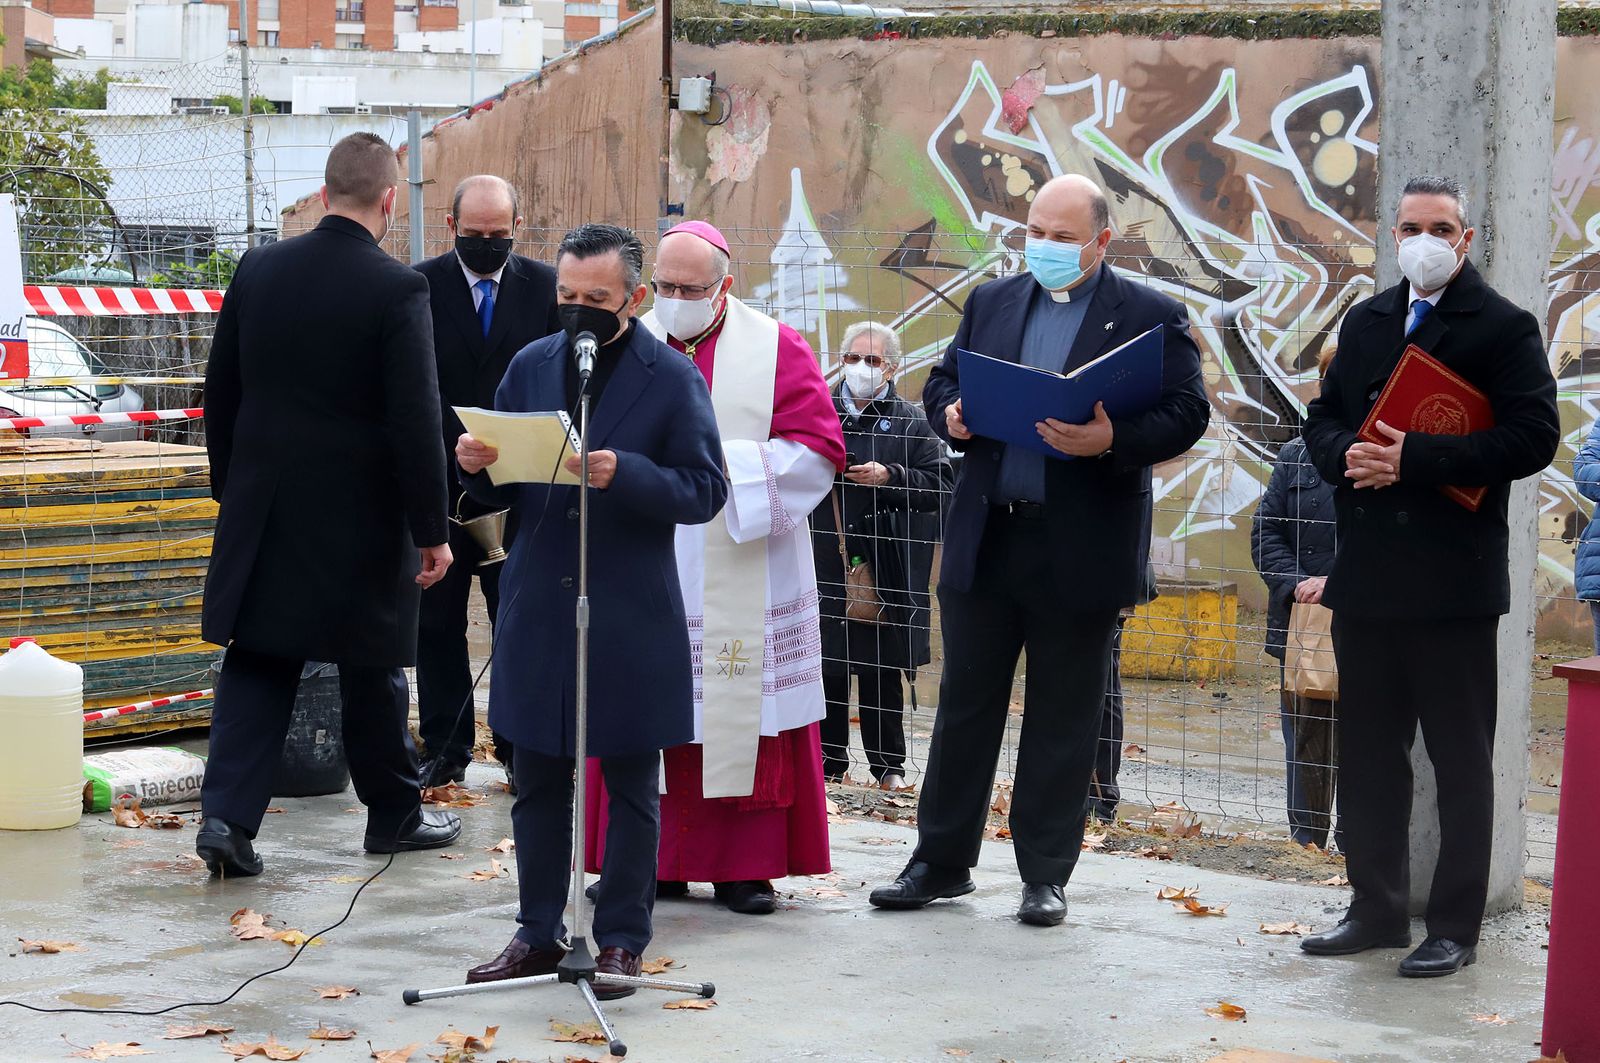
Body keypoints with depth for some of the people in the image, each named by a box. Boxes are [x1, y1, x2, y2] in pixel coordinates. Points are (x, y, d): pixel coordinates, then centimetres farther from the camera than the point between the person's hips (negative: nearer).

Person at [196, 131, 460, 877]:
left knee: (258, 662, 8)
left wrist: (229, 486, 19)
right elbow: (415, 421, -16)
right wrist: (431, 531, -9)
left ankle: (227, 816, -4)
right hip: (361, 517, -4)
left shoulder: (259, 270, 0)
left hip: (263, 509, 4)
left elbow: (220, 390, 8)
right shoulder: (396, 290, -15)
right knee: (373, 668, 11)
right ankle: (393, 814, 26)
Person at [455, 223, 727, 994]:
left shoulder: (672, 378, -4)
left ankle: (622, 940, 14)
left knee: (630, 787, 5)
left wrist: (624, 473, -24)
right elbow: (503, 490, 11)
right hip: (538, 606, 4)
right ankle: (538, 932, 21)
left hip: (631, 616, -4)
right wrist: (477, 467, -12)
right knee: (538, 783, 11)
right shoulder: (531, 366, 8)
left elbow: (705, 491, -9)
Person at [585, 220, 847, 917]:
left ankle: (745, 866, 5)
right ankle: (657, 861, 8)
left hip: (741, 582, -2)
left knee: (741, 719, -2)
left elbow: (818, 448, -5)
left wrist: (726, 463, -14)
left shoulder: (776, 350, 3)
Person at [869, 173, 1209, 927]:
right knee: (965, 704, 9)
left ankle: (1045, 877, 13)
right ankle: (941, 861, 18)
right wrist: (951, 415, -7)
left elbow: (1186, 413, -8)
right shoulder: (990, 303, 12)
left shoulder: (1149, 317, -1)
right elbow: (942, 380, 16)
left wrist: (1114, 441, -24)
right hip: (986, 543, 4)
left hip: (1082, 552, -3)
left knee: (1063, 718, 5)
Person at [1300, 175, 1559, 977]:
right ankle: (1377, 910, 22)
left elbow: (1532, 436, -14)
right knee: (1368, 754, 12)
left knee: (1461, 760, 1)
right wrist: (1345, 455, -8)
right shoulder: (1364, 323, 15)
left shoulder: (1504, 328, -4)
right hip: (1366, 574, 6)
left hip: (1453, 579, -6)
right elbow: (1323, 419, 16)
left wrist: (1414, 459, -20)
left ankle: (1455, 927, 6)